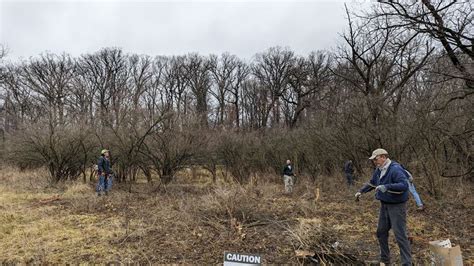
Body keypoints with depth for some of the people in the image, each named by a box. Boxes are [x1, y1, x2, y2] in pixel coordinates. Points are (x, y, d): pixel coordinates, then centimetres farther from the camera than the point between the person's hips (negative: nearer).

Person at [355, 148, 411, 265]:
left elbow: (404, 185, -32)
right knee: (381, 232, 16)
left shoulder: (395, 169, -22)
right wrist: (361, 191, 16)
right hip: (384, 205, 9)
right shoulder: (379, 170, 5)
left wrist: (387, 187, -38)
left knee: (400, 235, -7)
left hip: (397, 206, -9)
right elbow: (371, 183, 21)